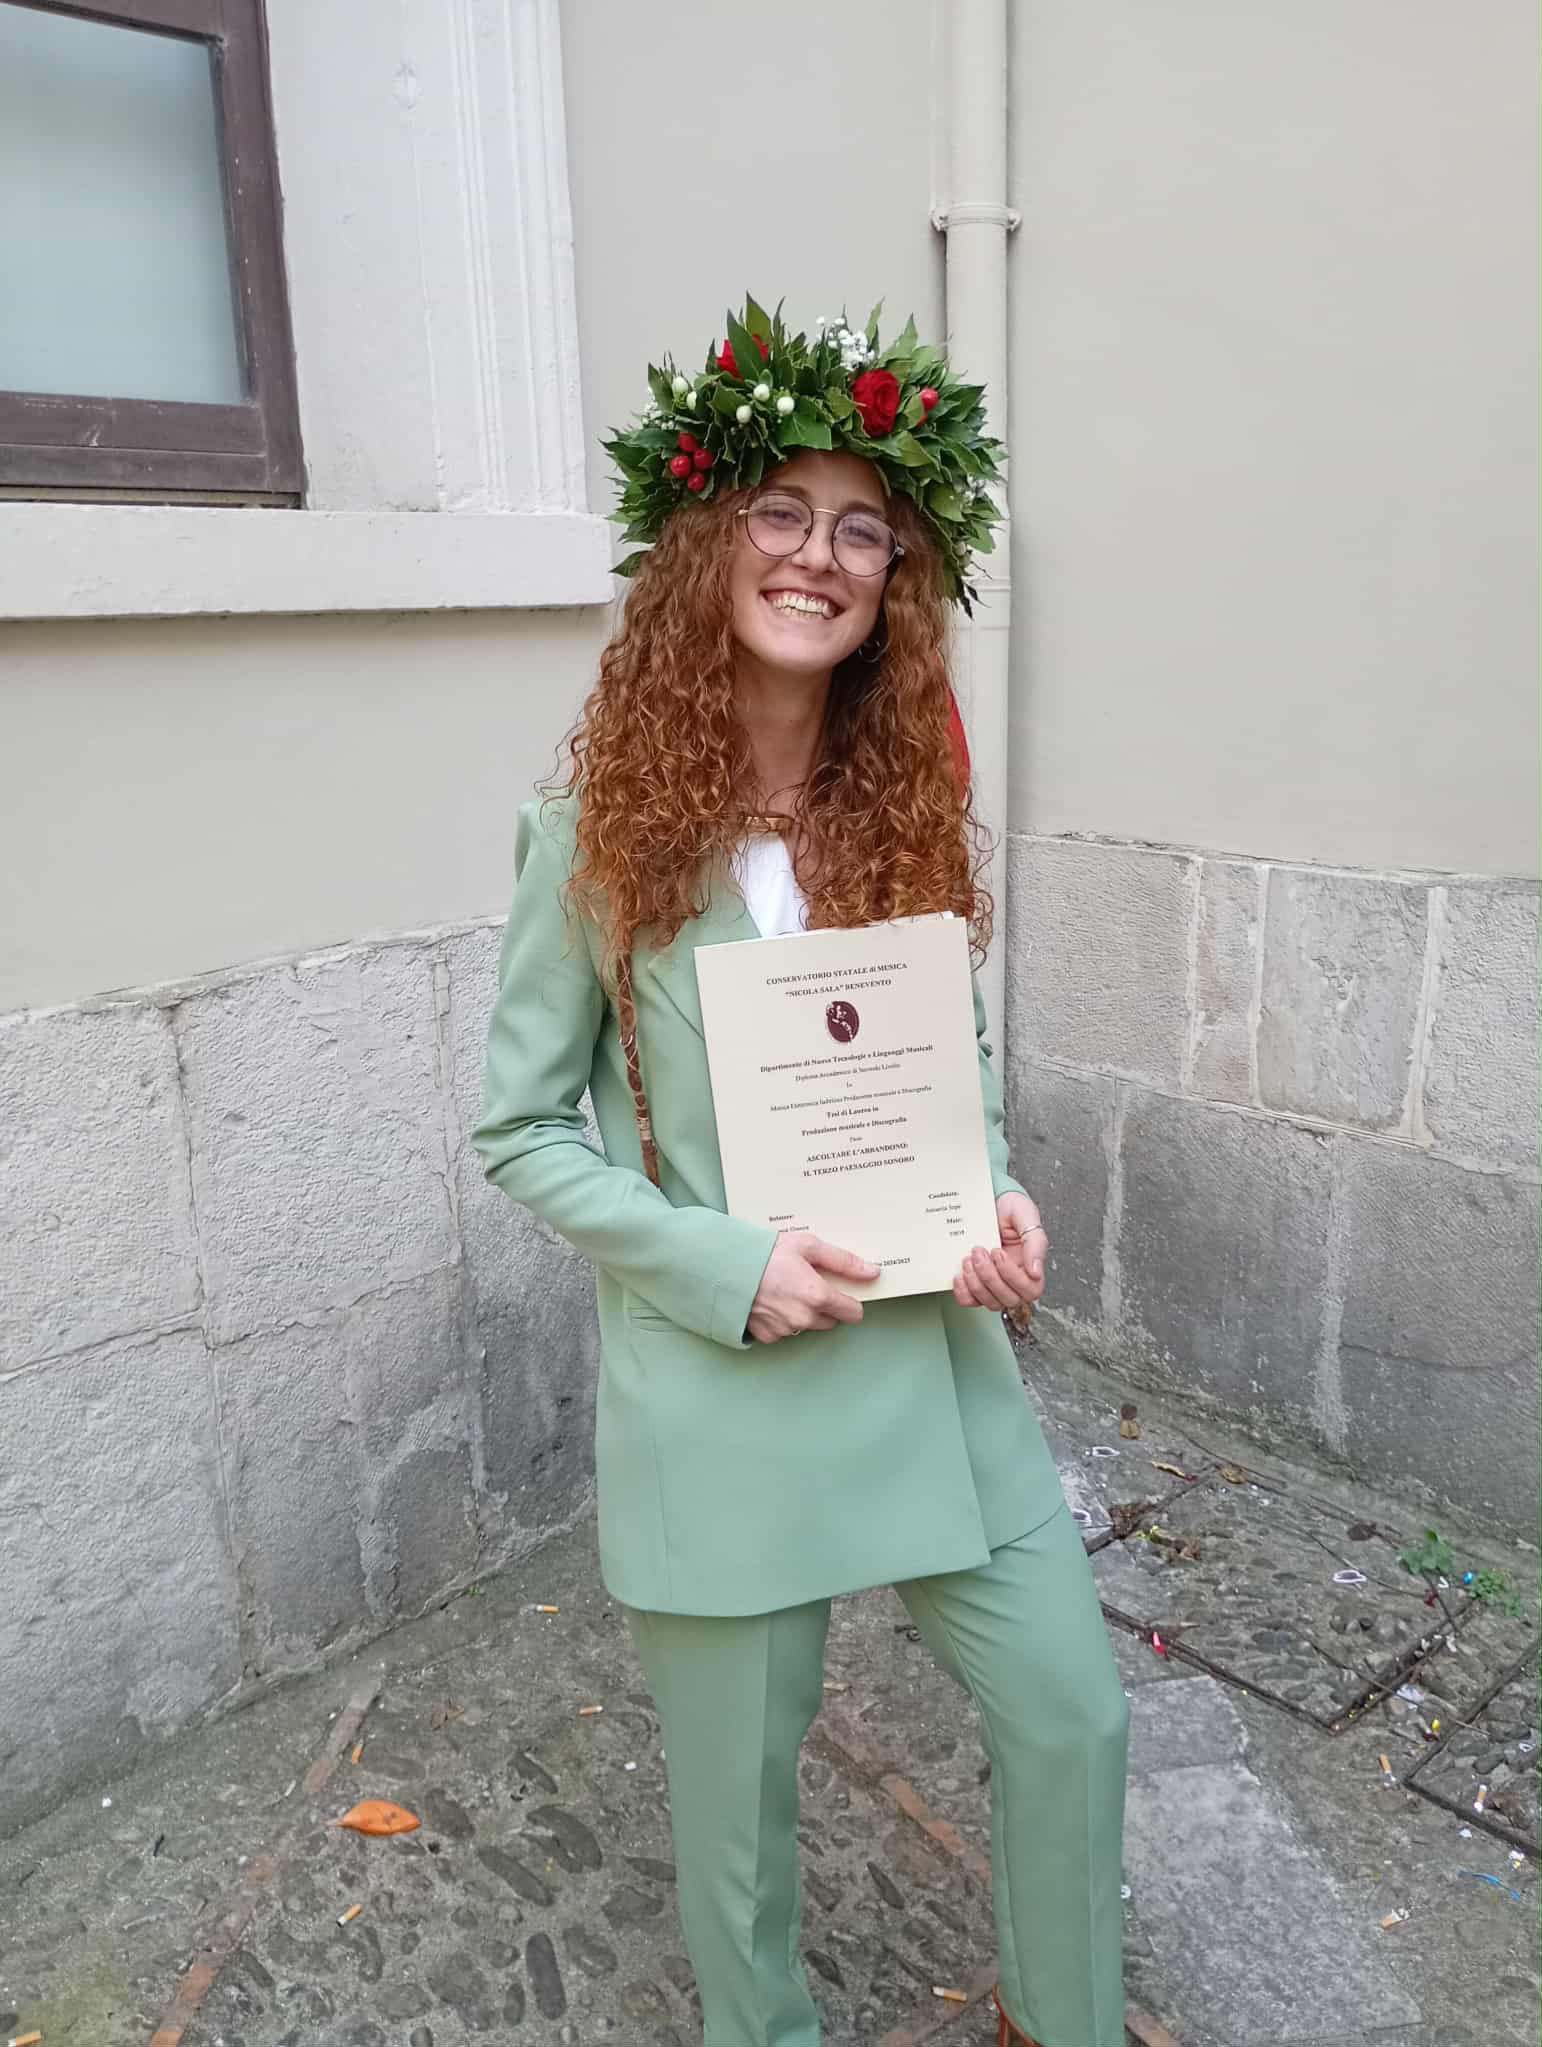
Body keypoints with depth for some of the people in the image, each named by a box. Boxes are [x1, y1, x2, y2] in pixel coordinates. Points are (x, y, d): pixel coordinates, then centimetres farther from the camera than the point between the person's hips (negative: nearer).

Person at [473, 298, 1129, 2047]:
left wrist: (995, 1196, -8)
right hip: (715, 1382, -3)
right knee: (738, 1784, 15)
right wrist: (727, 1266, -18)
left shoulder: (911, 812, 2)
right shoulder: (600, 832, -10)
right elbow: (519, 1128, -6)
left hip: (937, 1360, 4)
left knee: (1073, 1712, 14)